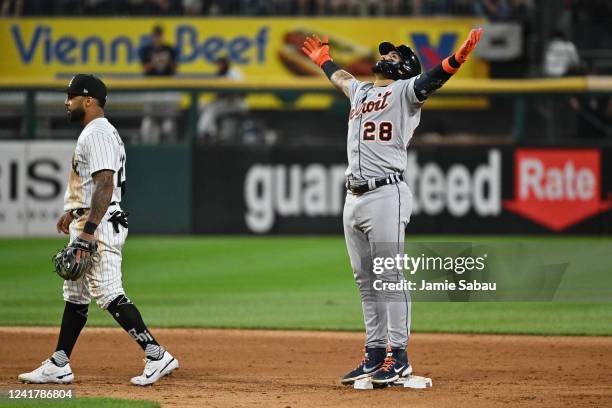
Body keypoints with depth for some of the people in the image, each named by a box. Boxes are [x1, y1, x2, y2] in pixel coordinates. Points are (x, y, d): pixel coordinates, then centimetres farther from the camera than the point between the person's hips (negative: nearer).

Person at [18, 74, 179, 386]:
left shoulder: (98, 133, -16)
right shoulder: (92, 132, 18)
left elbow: (105, 185, -25)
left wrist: (88, 231, -29)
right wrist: (73, 212, 34)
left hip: (99, 226, -11)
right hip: (87, 224, 11)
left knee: (109, 294, -15)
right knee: (75, 295, 14)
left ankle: (157, 356, -16)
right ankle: (58, 366, 19)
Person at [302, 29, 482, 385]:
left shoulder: (404, 91, 1)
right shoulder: (360, 91, 23)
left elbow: (433, 79, -17)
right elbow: (340, 76, 44)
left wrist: (459, 56, -35)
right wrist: (323, 58, 59)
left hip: (386, 194, -8)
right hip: (354, 198, 8)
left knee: (390, 278, -9)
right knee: (366, 282, 9)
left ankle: (399, 358, -8)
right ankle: (376, 354, 14)